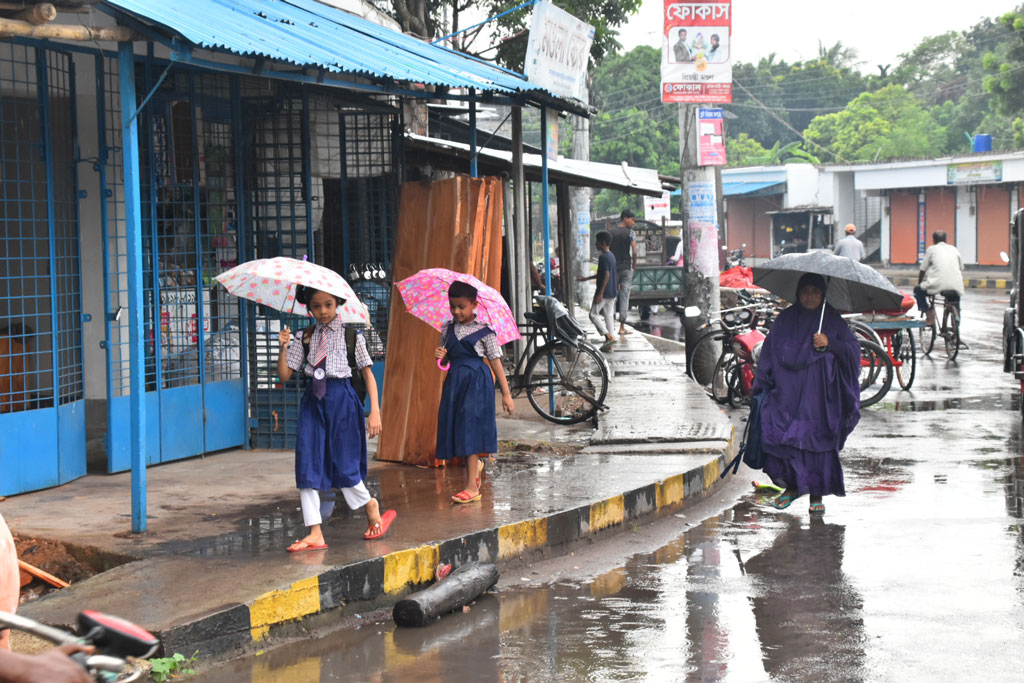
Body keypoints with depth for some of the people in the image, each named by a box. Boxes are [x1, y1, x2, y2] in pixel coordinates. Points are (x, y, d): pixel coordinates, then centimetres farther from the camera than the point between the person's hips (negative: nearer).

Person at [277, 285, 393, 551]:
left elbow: (367, 373, 1)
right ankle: (315, 534, -1)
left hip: (342, 400, -3)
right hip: (313, 402, 3)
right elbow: (285, 374, 5)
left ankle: (371, 506, 26)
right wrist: (283, 348, -12)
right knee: (307, 465, -4)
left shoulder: (351, 336, 1)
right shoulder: (305, 338, 8)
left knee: (343, 464, -4)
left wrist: (375, 411, -6)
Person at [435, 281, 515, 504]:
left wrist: (506, 393, -5)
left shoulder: (483, 330, -5)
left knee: (470, 427, -11)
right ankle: (476, 464, 41)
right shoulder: (448, 329, 9)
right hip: (455, 381, 6)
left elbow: (495, 361, -5)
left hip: (477, 381, -6)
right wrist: (440, 356, -6)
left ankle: (472, 487, -11)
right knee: (455, 426, 10)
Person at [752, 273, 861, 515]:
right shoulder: (785, 319, 9)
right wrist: (762, 385, 4)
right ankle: (792, 486, 9)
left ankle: (817, 494, 7)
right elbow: (770, 351, 11)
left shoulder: (833, 320, 6)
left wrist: (830, 343, -15)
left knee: (817, 440, -4)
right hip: (788, 393, 1)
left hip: (819, 396, -1)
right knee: (778, 435, -9)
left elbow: (853, 349, 2)